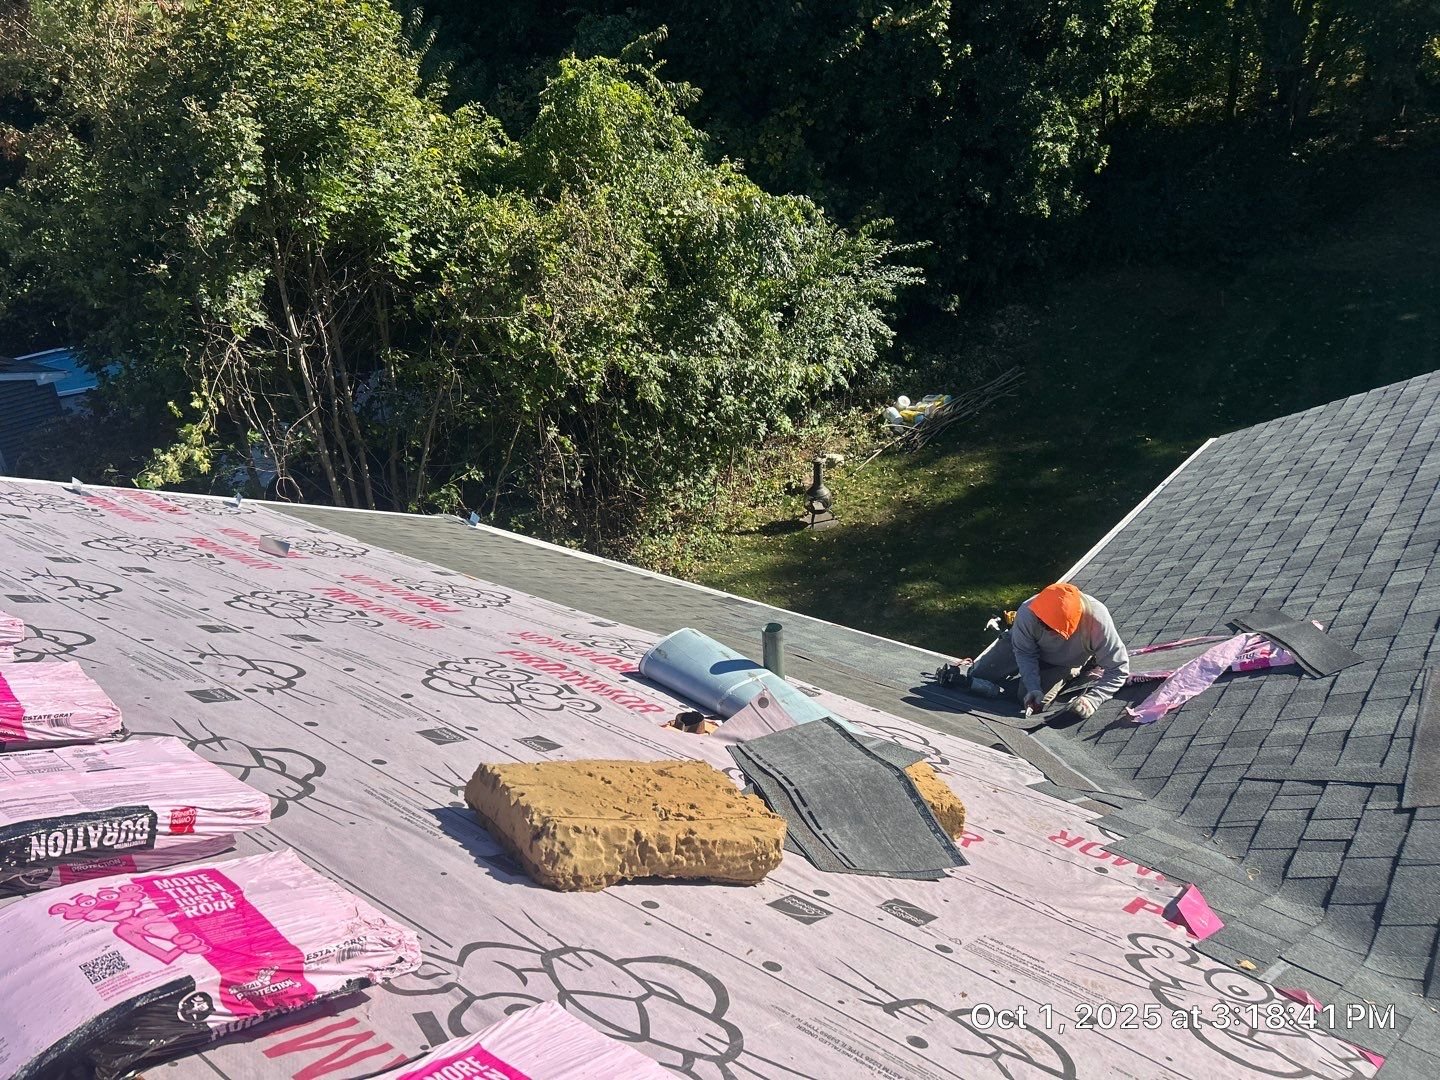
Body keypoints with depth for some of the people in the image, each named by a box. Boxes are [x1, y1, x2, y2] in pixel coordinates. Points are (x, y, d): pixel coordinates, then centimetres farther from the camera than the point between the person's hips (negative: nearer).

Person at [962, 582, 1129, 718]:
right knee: (976, 675, 0)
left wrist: (1092, 699, -42)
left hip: (1062, 664, -1)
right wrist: (1033, 688, -29)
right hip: (1026, 645, 1)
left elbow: (1118, 669, -31)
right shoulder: (1028, 612, -39)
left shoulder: (1097, 621, -42)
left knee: (1035, 704, -17)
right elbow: (1024, 652, -18)